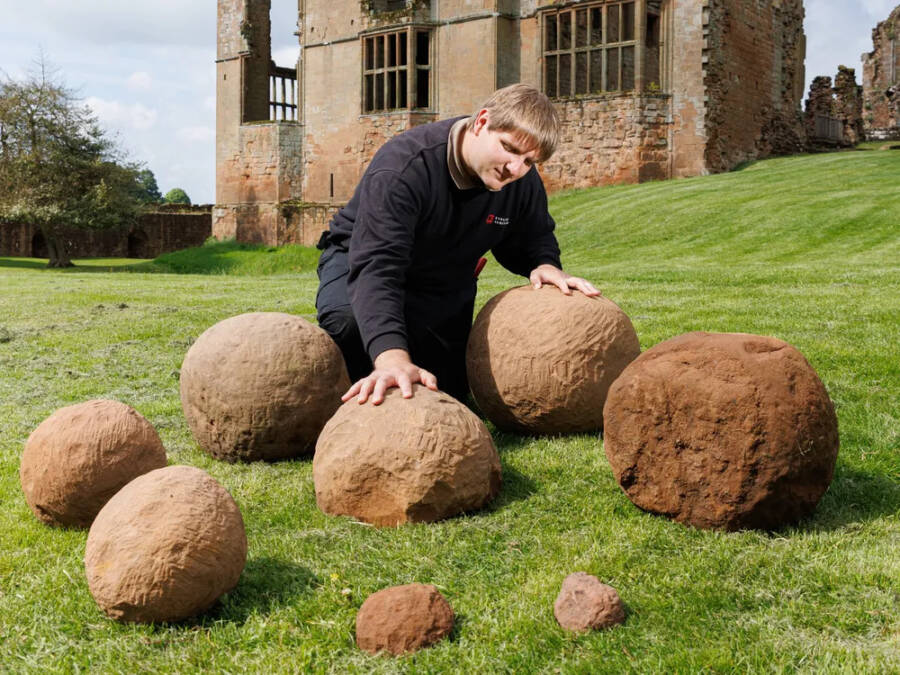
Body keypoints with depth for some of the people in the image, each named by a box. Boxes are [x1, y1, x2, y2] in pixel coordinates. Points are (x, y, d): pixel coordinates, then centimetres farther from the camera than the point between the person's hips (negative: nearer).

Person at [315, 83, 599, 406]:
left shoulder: (525, 182, -19)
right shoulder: (401, 167, -39)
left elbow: (533, 238, 2)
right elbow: (376, 266, -49)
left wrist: (545, 265, -26)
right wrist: (392, 358, -65)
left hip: (445, 282, 6)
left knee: (449, 387, 8)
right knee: (347, 319, -39)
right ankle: (366, 391, -5)